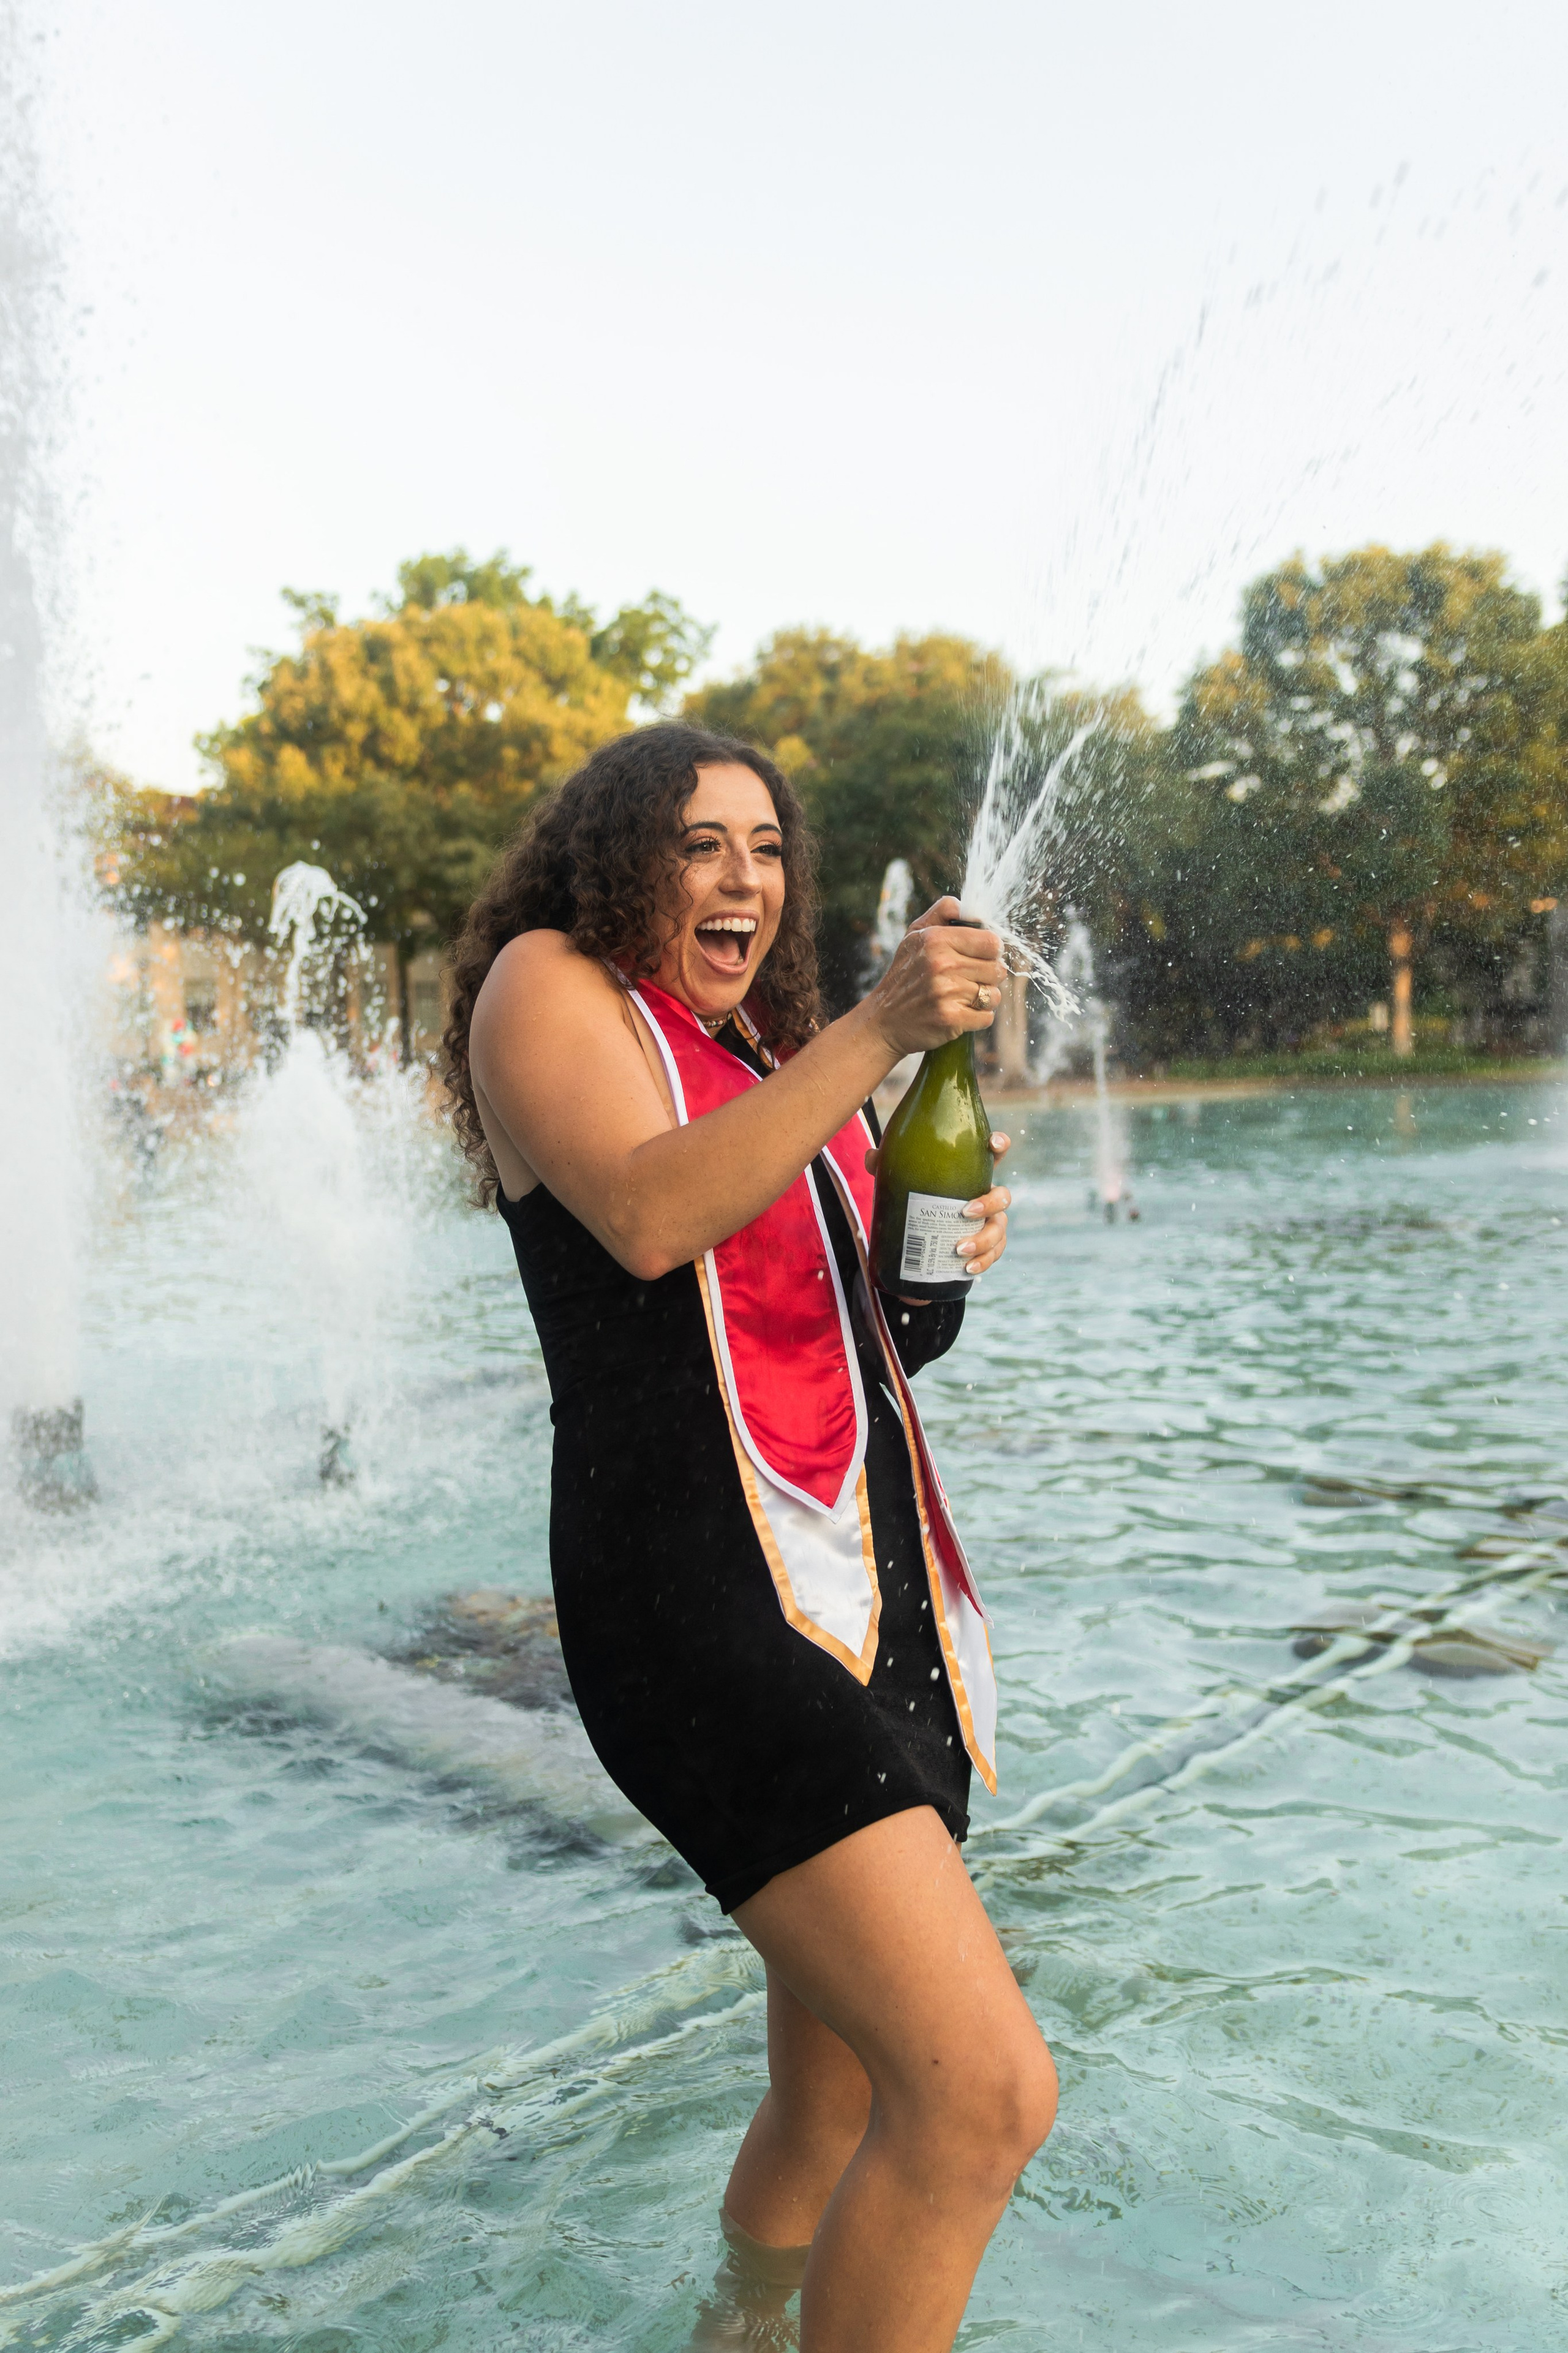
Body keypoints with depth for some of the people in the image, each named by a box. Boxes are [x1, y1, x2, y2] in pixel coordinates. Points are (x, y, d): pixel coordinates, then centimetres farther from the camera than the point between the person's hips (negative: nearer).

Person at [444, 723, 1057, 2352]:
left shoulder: (769, 1051, 24)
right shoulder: (549, 984, 2)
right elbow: (648, 1218, -17)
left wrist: (944, 1246, 6)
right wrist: (874, 1032, -21)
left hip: (882, 1591, 8)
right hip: (705, 1591, -8)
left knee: (836, 2105, 16)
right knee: (985, 2093, -20)